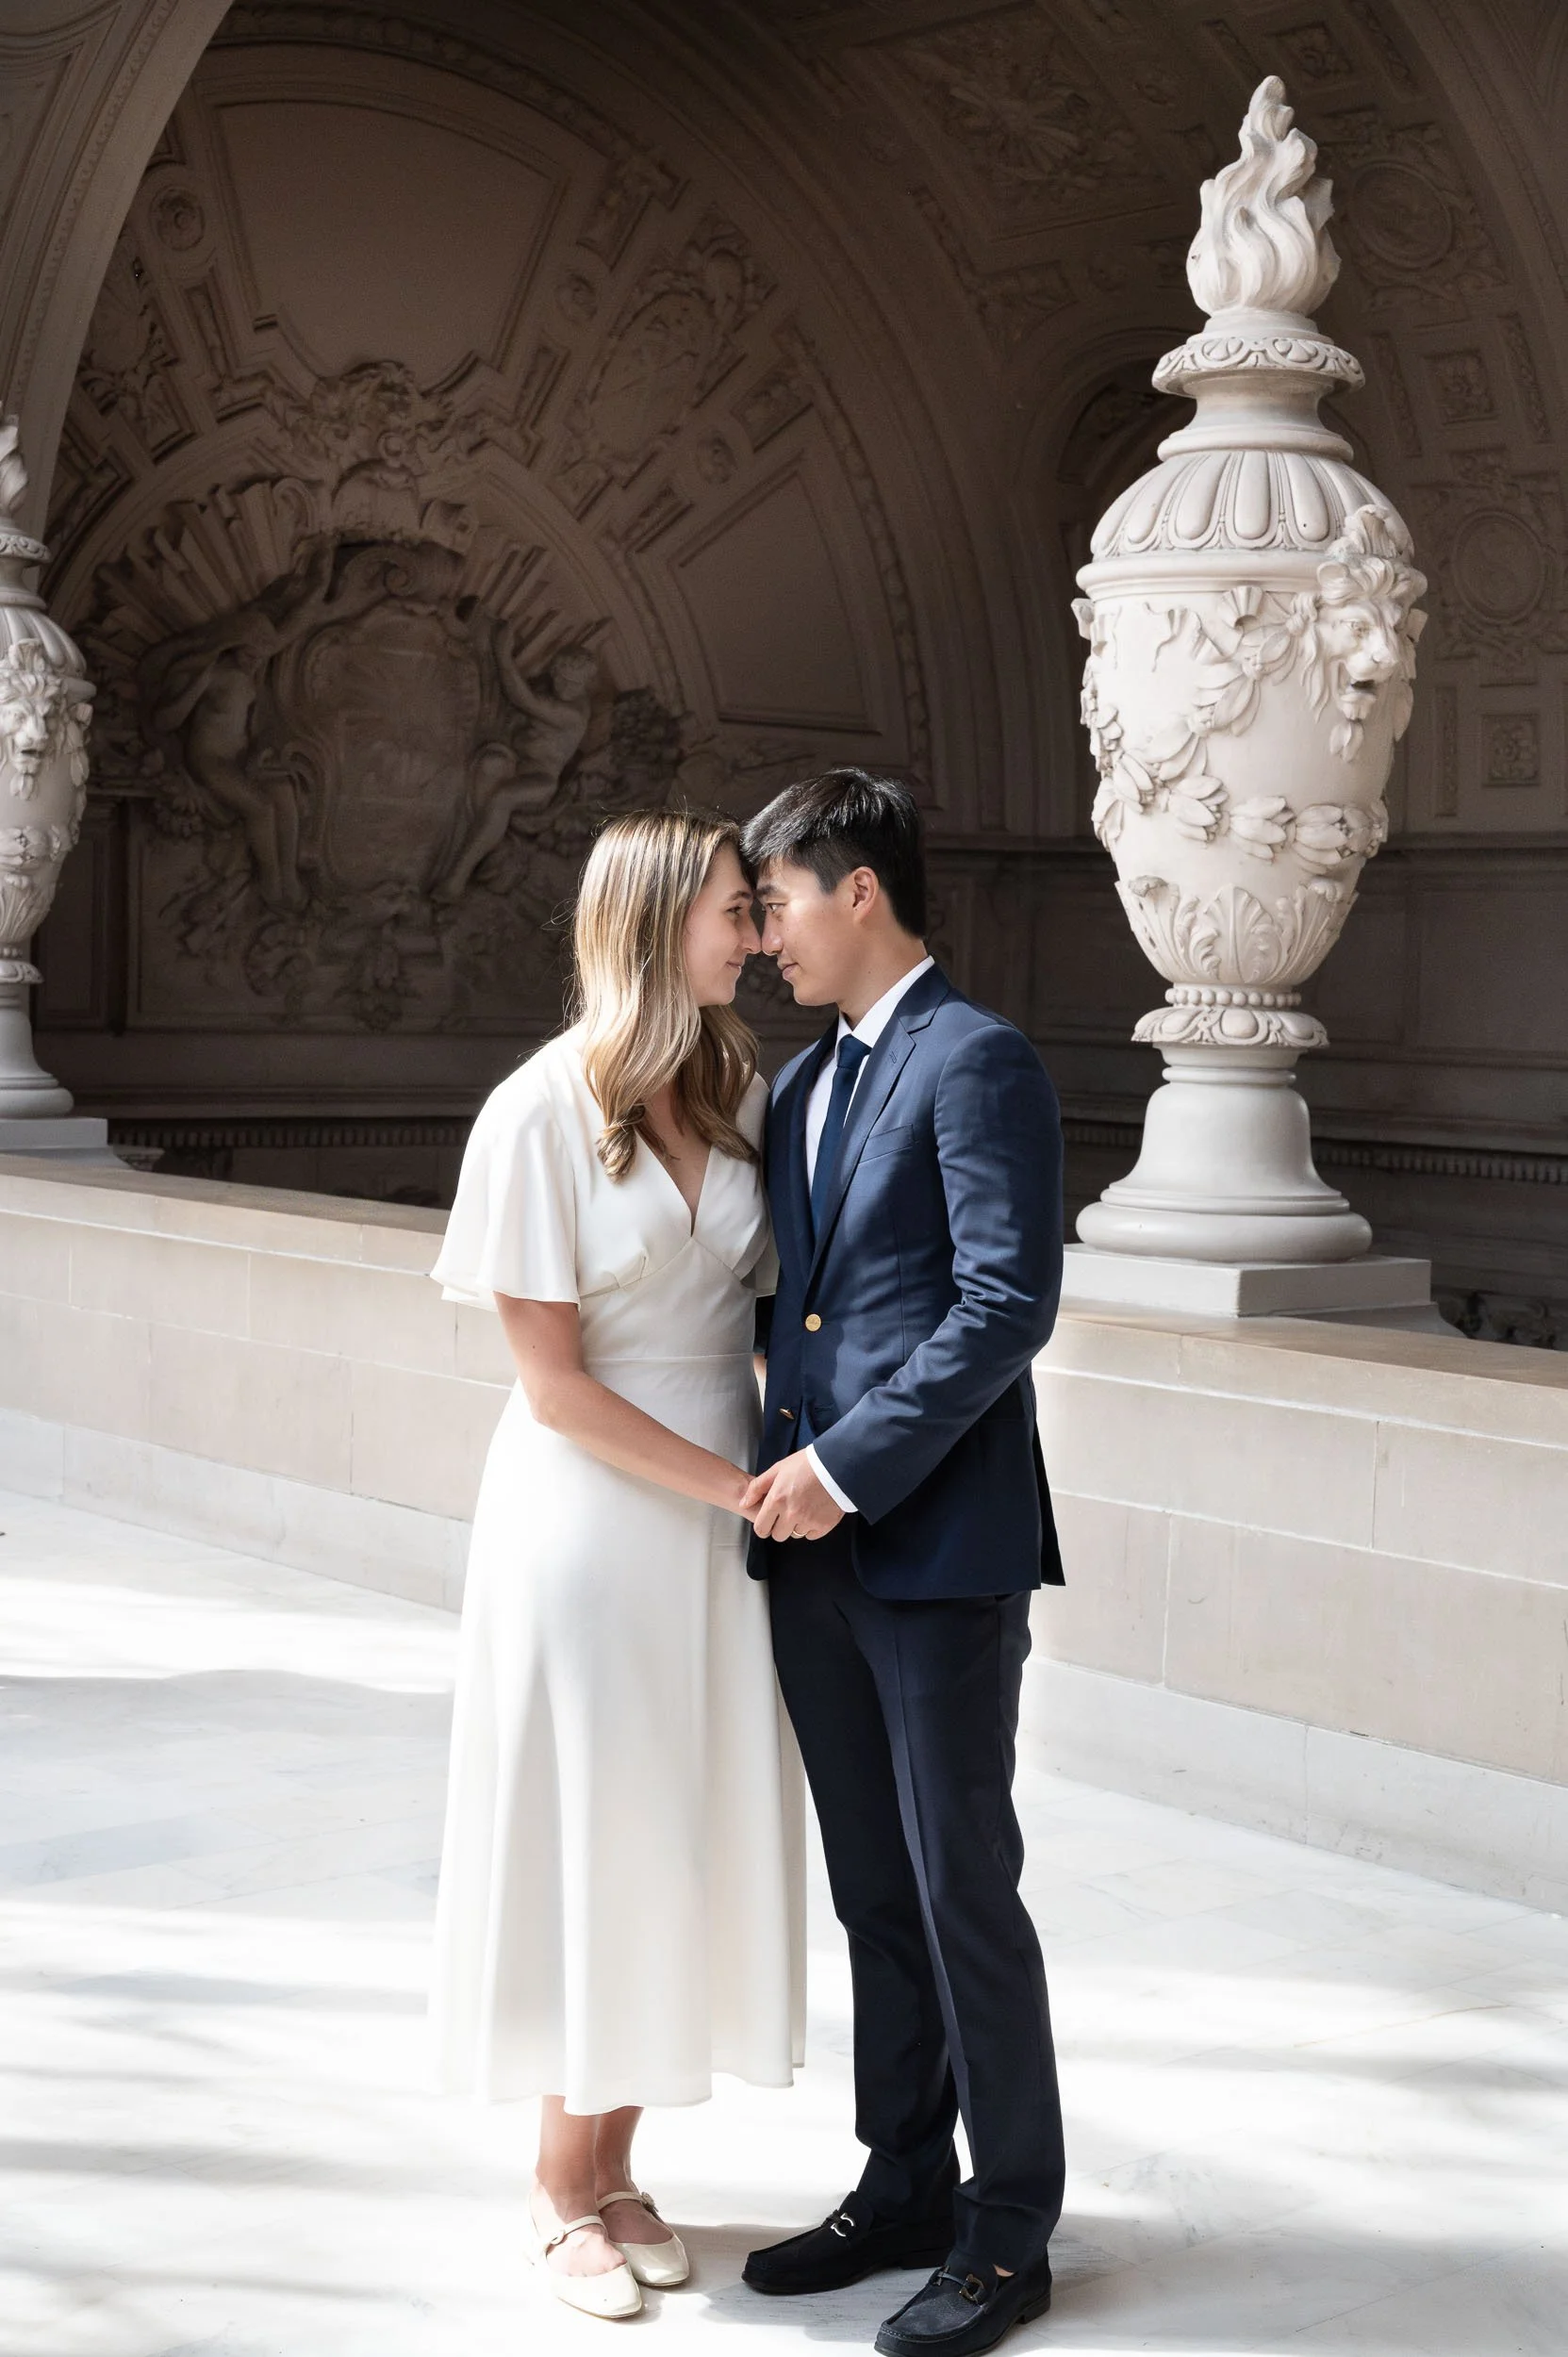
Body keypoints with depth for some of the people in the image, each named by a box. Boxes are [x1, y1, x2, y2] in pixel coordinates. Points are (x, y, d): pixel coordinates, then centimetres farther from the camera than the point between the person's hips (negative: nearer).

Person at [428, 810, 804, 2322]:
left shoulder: (736, 1092, 3)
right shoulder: (542, 1114, -14)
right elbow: (552, 1380, -14)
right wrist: (738, 1488, -14)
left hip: (720, 1517, 6)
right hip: (593, 1510, -5)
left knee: (687, 1841, 11)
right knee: (583, 1840, 6)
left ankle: (615, 2169, 27)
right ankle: (560, 2187, 23)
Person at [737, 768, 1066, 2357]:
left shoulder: (975, 1063, -10)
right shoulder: (800, 1083, 16)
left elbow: (1008, 1302, -17)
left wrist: (850, 1464, -17)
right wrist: (781, 1467, 10)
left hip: (939, 1548, -8)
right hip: (815, 1551, 8)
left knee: (964, 1895, 1)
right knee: (874, 1897, 15)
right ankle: (903, 2191, 28)